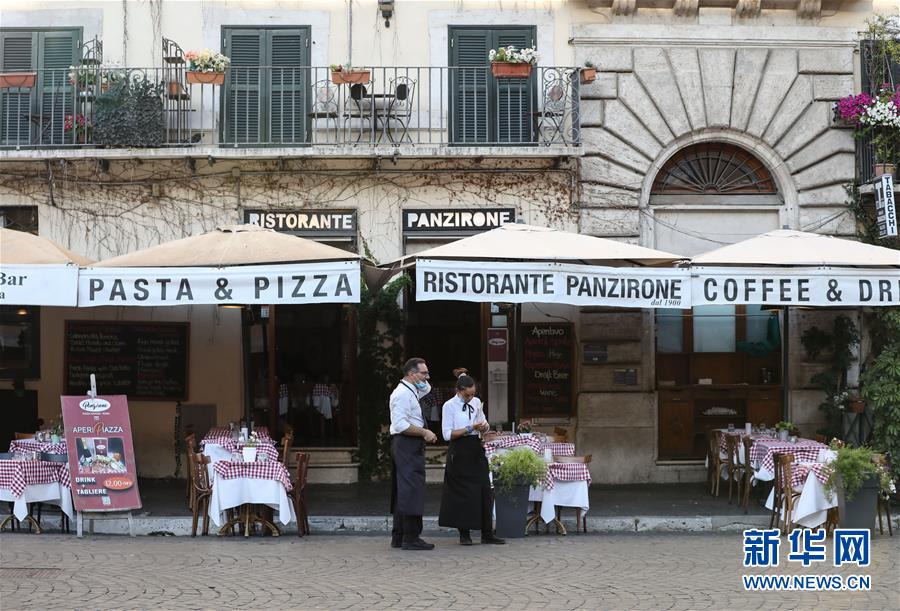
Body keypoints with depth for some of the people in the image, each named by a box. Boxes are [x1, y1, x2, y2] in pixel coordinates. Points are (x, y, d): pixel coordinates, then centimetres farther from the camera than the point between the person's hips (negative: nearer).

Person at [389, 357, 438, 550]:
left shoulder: (411, 391, 18)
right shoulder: (403, 393, -14)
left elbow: (427, 388, 39)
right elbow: (400, 424, -22)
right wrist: (424, 432, -18)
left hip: (408, 446, 11)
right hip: (407, 446, -11)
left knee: (402, 491, 11)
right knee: (412, 489, -11)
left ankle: (398, 537, 15)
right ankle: (411, 538, -11)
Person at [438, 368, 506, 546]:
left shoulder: (476, 402, 9)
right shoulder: (450, 406, -7)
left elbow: (484, 425, 19)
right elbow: (447, 434, -12)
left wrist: (485, 426, -5)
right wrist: (470, 428, -18)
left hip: (476, 451, 5)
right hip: (459, 452, -5)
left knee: (484, 491, 1)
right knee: (463, 493, 0)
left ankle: (487, 533, 7)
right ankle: (464, 534, 11)